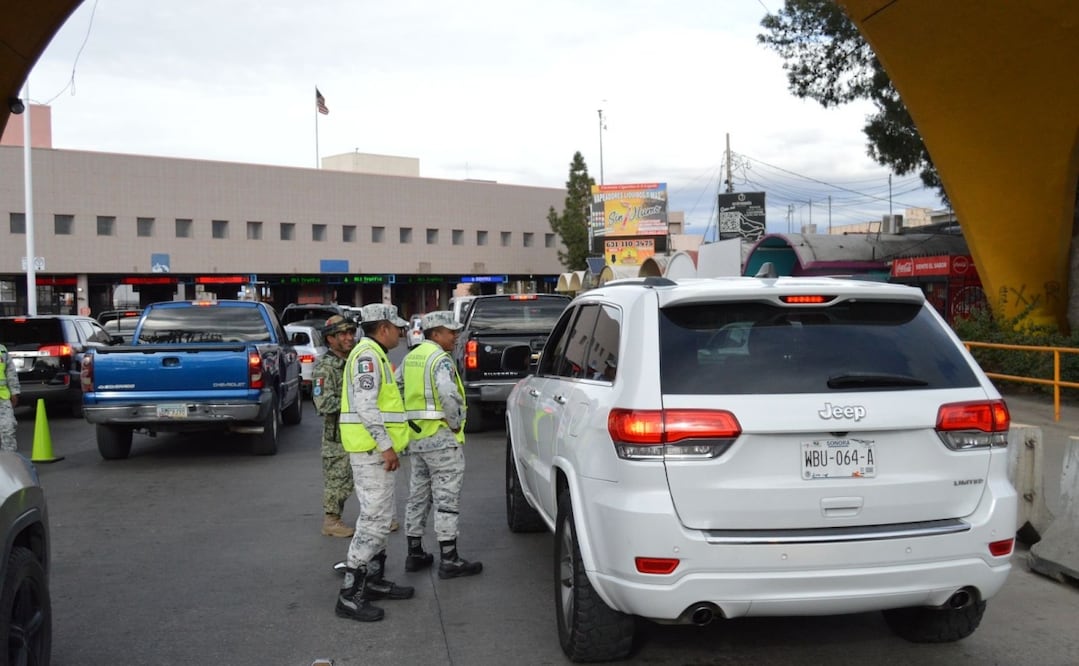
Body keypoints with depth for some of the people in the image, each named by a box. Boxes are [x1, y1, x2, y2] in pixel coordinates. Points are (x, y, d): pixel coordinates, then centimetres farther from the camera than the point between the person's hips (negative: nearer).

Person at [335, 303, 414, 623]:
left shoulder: (374, 355, 18)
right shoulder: (367, 355, -15)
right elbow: (366, 406, -24)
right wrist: (386, 446, -24)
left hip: (376, 450, 11)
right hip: (372, 450, -11)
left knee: (380, 517, 17)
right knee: (374, 519, -11)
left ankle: (375, 580, 26)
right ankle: (350, 595, -8)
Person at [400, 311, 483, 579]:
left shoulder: (411, 358, 14)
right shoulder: (440, 359, -15)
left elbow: (400, 392, 19)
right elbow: (449, 395, -30)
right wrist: (455, 423, -17)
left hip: (416, 437, 9)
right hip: (442, 437, -9)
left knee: (418, 495, 16)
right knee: (447, 498, -4)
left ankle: (415, 554, 24)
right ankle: (449, 560, -1)